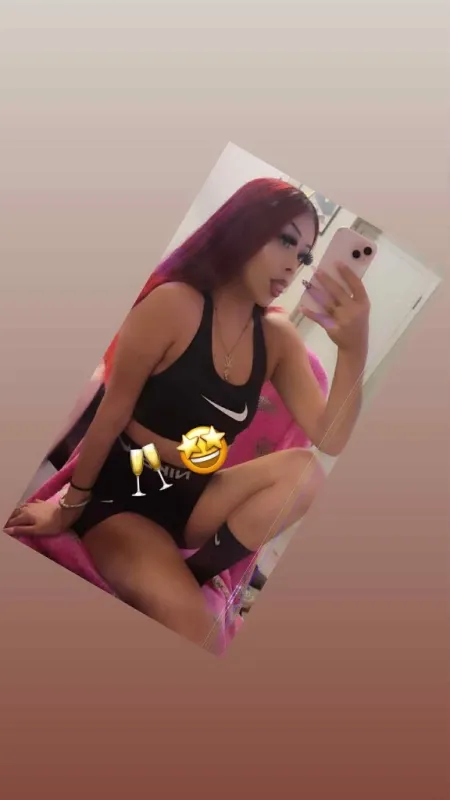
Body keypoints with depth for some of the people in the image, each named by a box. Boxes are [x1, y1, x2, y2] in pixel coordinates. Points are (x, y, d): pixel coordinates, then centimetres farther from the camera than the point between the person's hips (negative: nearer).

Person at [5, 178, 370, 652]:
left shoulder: (277, 338, -1)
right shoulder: (175, 303, -17)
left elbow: (329, 440, -9)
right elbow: (112, 413, -11)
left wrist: (354, 350, -25)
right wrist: (71, 505, -1)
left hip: (192, 500, 6)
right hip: (122, 491, -6)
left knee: (305, 471, -20)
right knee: (183, 615, -30)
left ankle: (188, 573, -15)